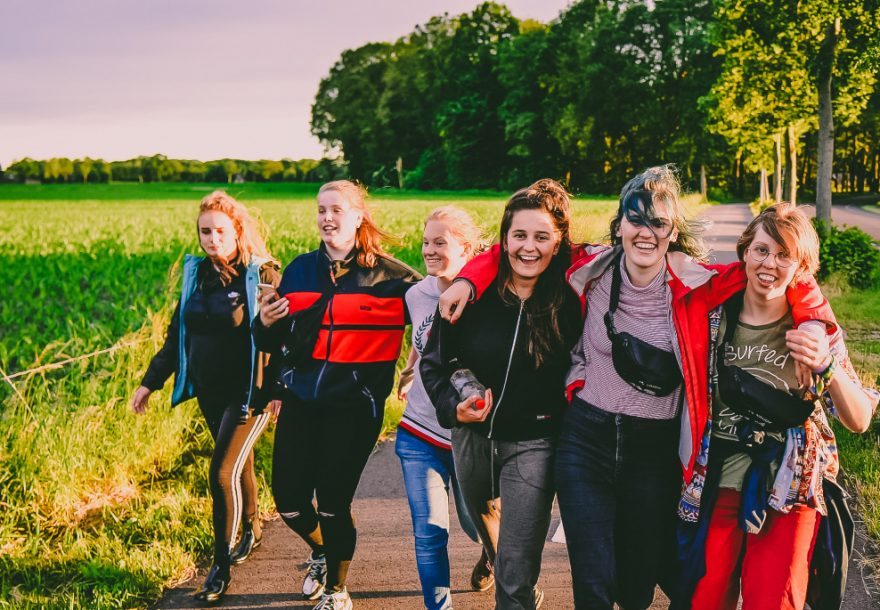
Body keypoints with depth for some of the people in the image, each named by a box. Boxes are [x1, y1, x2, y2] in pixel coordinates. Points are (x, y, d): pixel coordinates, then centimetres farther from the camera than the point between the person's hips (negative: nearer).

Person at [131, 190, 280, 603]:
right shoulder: (195, 273, 6)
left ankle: (221, 566, 1)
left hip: (248, 394, -6)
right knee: (239, 463, 21)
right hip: (209, 392, 6)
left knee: (222, 472, -10)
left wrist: (280, 390, -24)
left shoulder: (263, 275, -13)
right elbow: (177, 333, 14)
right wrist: (150, 382, 13)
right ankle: (251, 530, 43)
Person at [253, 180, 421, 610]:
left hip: (354, 407, -4)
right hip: (301, 401, 4)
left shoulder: (388, 276, -6)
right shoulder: (300, 270, 7)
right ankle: (321, 551, 40)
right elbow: (275, 343, 13)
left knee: (334, 502, 0)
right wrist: (265, 324, -9)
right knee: (288, 500, 7)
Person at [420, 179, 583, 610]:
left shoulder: (569, 303, -14)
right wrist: (453, 408, -15)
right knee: (494, 547, 29)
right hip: (472, 437, 4)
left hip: (532, 443, -3)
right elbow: (433, 361, -1)